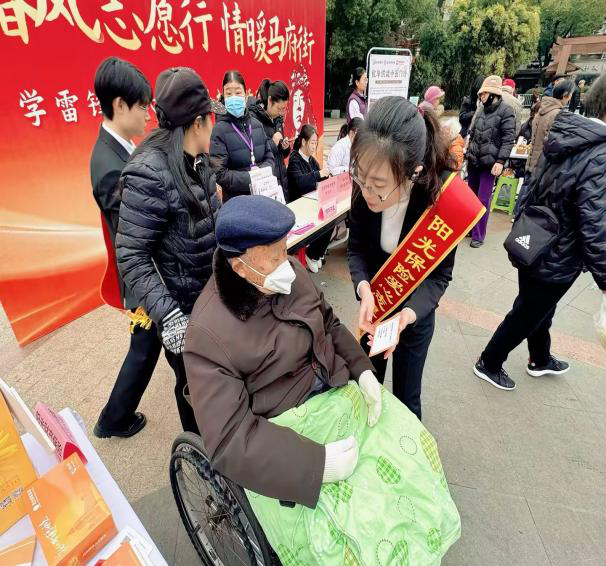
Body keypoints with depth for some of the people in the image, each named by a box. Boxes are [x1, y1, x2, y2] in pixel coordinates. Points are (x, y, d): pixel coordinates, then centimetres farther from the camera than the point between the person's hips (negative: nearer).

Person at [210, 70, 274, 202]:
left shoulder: (256, 124, 3)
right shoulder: (219, 129, -11)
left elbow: (269, 158, 8)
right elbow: (220, 174, -16)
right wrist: (251, 179, -22)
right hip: (235, 199, -4)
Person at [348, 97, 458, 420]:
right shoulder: (365, 190, -23)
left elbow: (440, 274, -21)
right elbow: (356, 248, -11)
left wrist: (406, 315, -38)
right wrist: (364, 289, -30)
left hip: (416, 309, -3)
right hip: (375, 302, 3)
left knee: (406, 398, 15)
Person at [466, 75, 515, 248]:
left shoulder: (506, 111, -5)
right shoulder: (482, 110, 13)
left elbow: (508, 138, -11)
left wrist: (500, 161, -20)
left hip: (490, 162, -6)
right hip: (474, 161, 6)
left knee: (483, 200, -4)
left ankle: (479, 235, 4)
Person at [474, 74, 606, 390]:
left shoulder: (566, 137, -3)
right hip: (555, 261, -8)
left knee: (538, 311, 27)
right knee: (524, 317, 13)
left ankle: (540, 360, 51)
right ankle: (488, 364, 33)